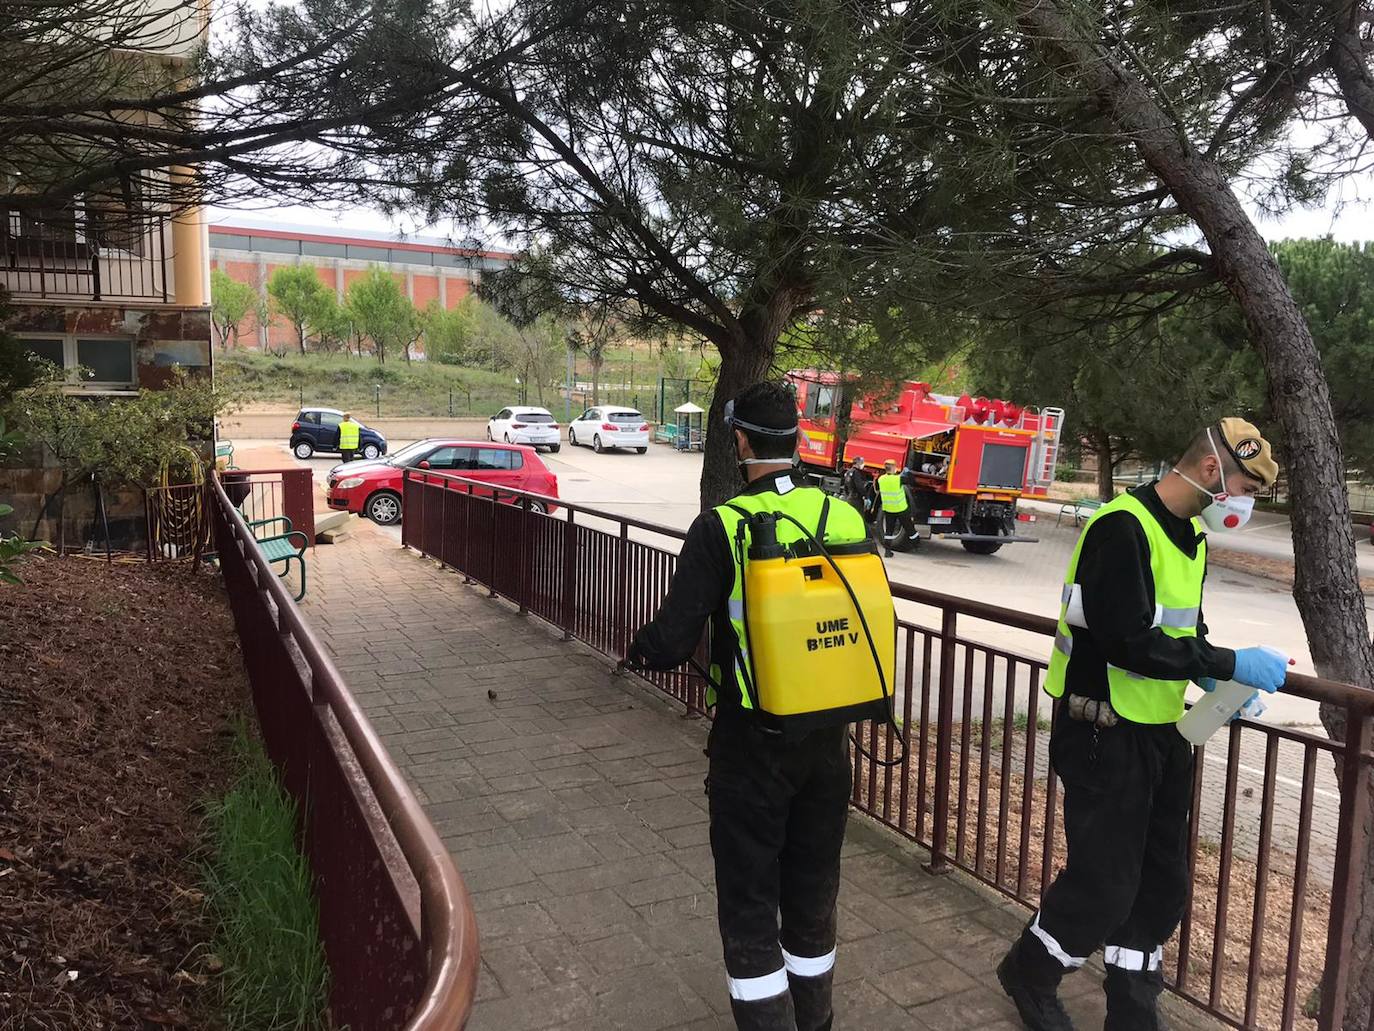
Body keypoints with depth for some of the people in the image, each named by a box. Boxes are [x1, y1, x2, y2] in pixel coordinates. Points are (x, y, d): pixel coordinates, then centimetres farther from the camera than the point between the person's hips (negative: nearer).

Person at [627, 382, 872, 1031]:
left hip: (753, 741, -5)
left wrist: (640, 648, 3)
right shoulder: (847, 520, -4)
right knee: (813, 892, 23)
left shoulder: (723, 527, -18)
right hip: (829, 737, 5)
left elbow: (669, 644, -19)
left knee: (750, 905, 12)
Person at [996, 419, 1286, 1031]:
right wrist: (1230, 663, -22)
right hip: (1106, 736, -9)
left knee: (1162, 883, 16)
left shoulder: (1190, 534, 9)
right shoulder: (1122, 528, -21)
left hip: (1162, 731, 9)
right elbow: (1127, 641, -28)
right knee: (1103, 883, 1)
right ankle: (1029, 975, 27)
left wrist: (1220, 681, 2)